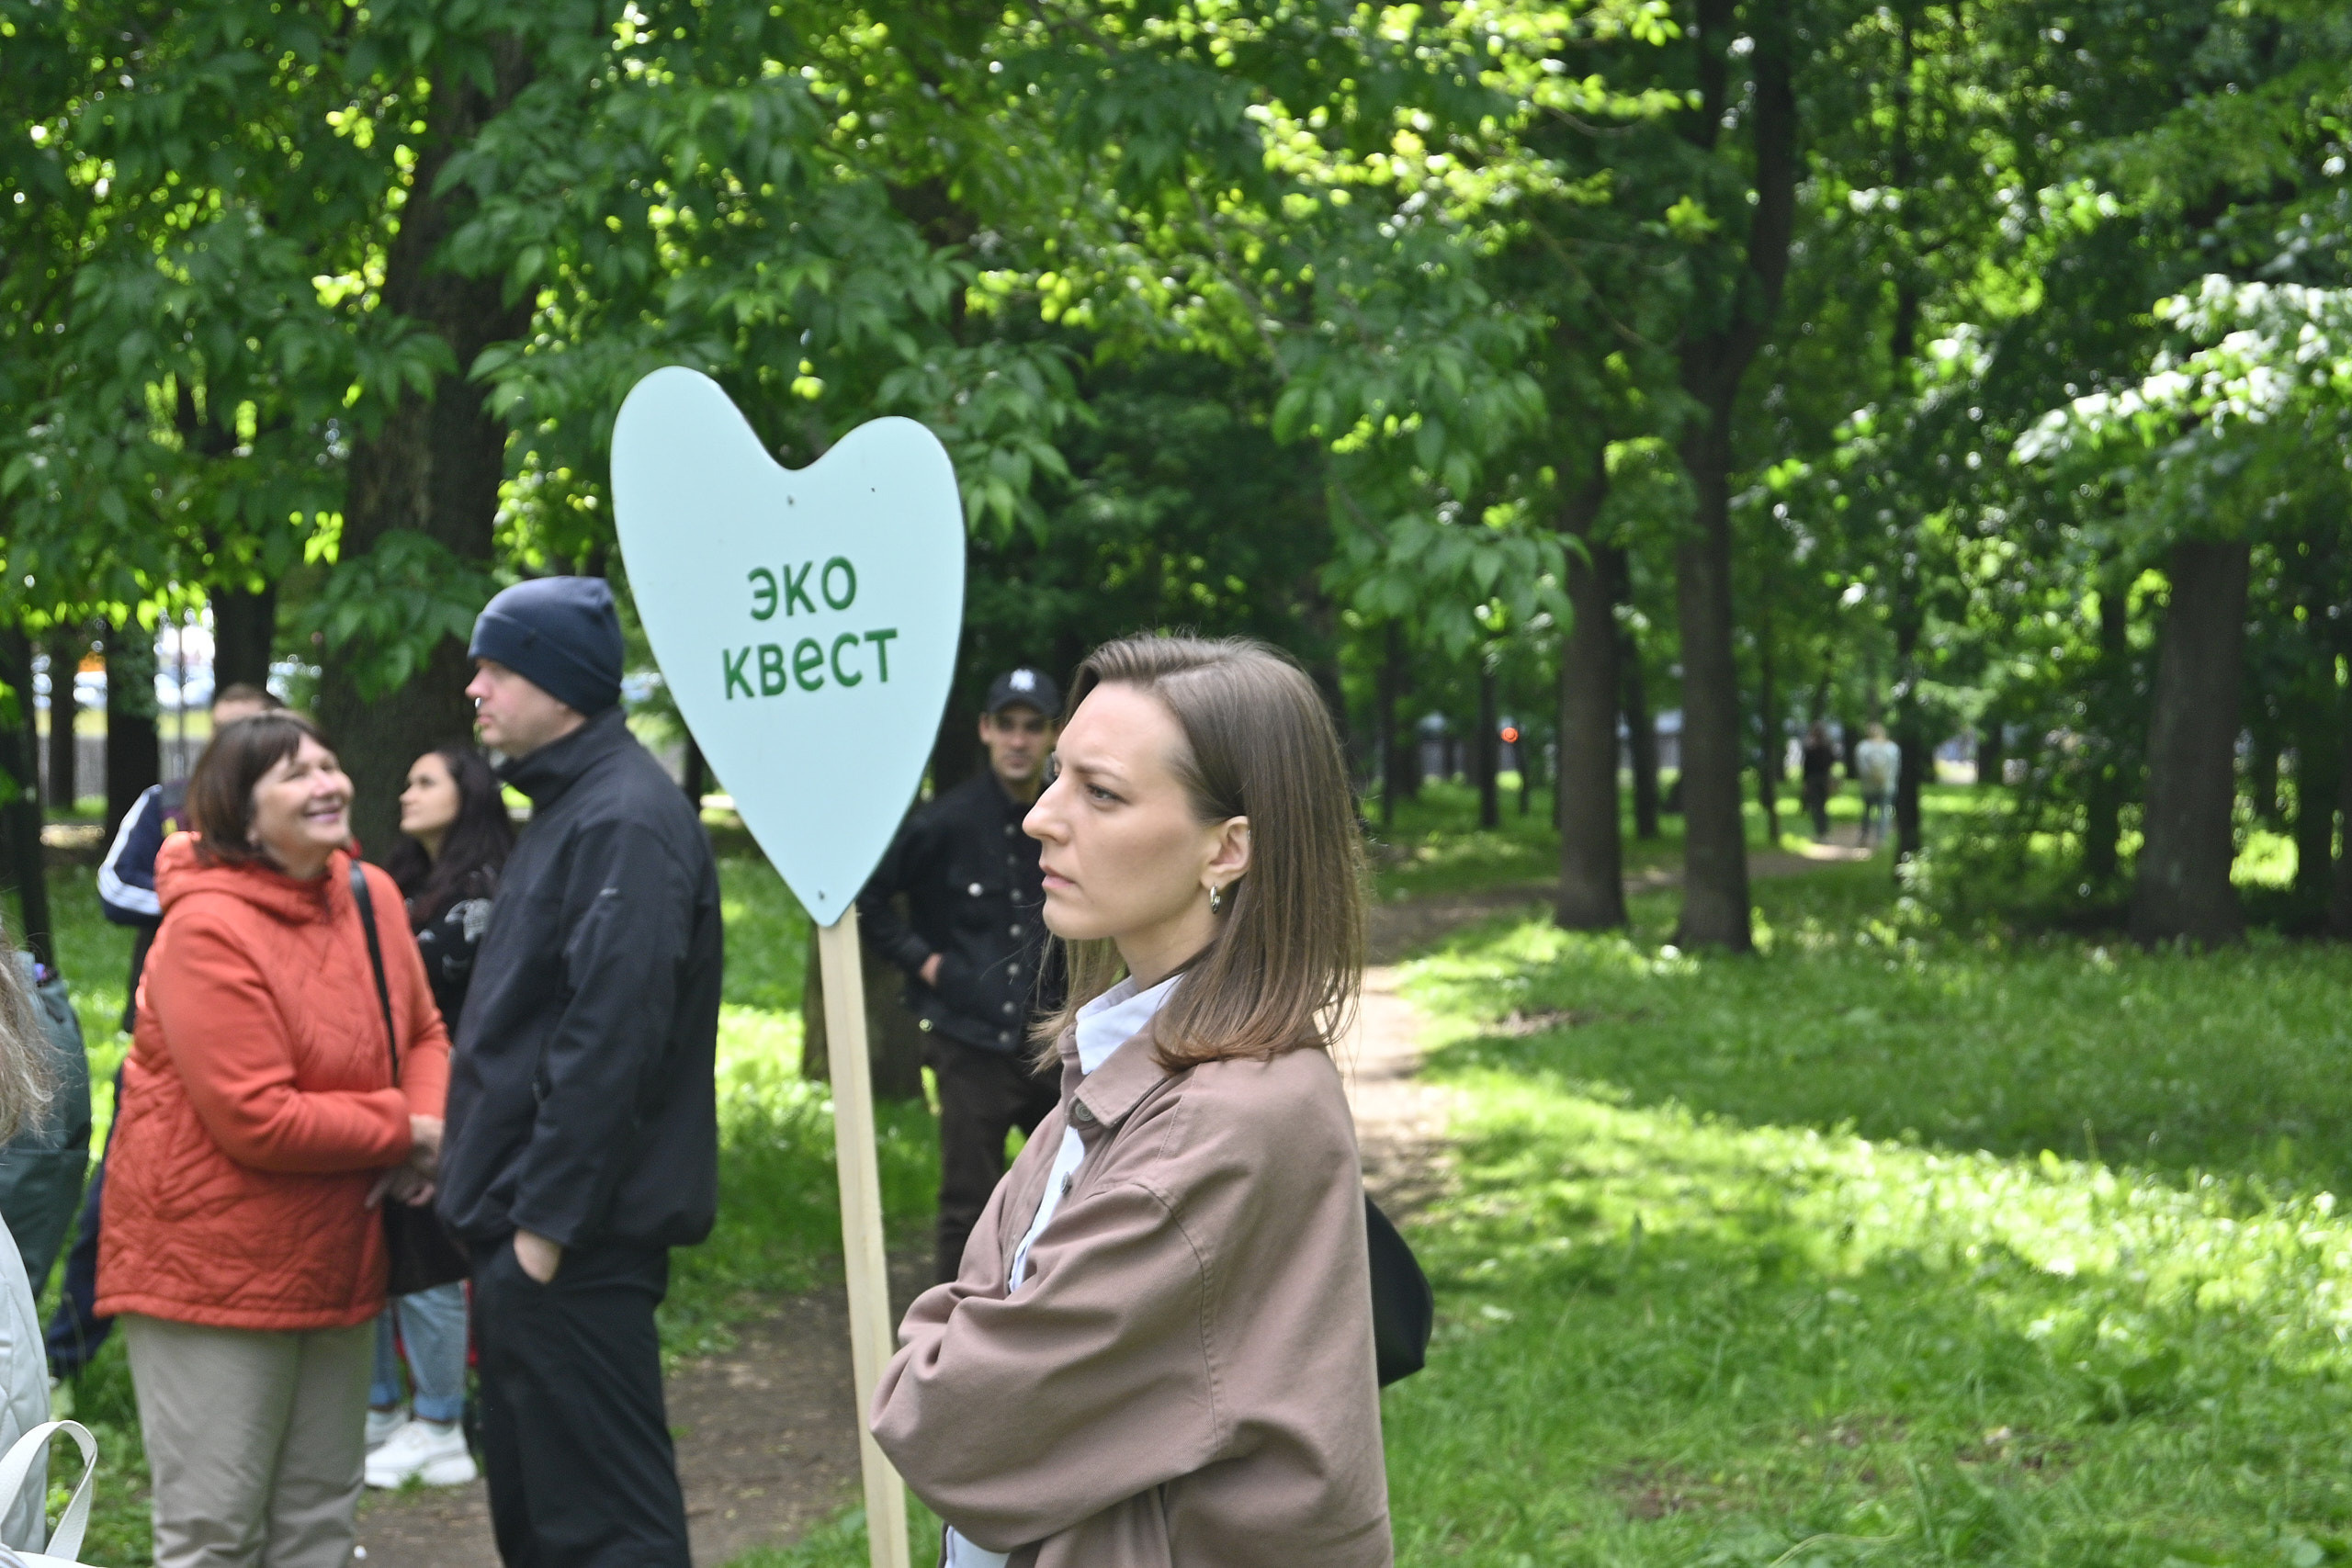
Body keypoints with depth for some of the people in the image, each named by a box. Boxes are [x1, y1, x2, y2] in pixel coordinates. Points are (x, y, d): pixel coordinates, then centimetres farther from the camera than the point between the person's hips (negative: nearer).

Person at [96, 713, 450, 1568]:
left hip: (336, 1257, 8)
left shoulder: (372, 895, 2)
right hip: (212, 1265, -7)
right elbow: (257, 1120, -24)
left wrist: (432, 1121, -9)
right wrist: (404, 1129, -14)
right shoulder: (208, 929, -20)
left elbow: (422, 1033, 13)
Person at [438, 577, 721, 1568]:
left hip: (575, 1245, -11)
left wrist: (546, 1219, -23)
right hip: (525, 1230, 11)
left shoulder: (623, 824, -17)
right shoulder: (569, 807, 17)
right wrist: (496, 1204, 17)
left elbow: (609, 1040, -24)